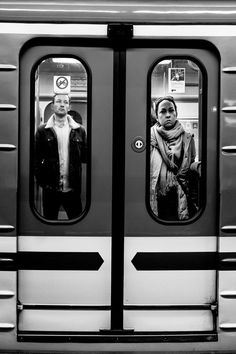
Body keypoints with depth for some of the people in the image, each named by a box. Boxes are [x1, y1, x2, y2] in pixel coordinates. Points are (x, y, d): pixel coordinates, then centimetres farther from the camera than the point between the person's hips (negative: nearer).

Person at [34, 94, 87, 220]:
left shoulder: (79, 130, 6)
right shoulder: (42, 131, 2)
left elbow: (85, 156, 6)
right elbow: (36, 159, 1)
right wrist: (41, 181, -6)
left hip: (72, 189, 1)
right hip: (50, 189, -1)